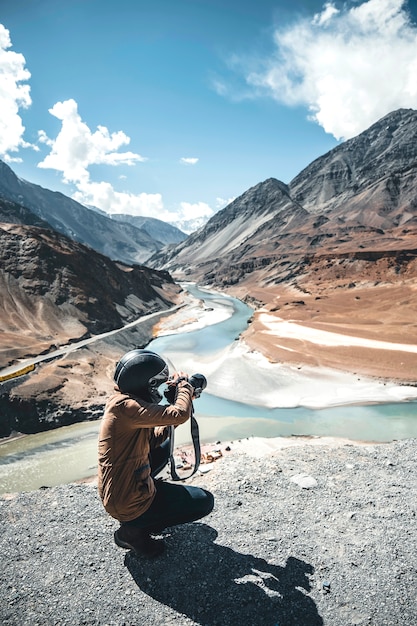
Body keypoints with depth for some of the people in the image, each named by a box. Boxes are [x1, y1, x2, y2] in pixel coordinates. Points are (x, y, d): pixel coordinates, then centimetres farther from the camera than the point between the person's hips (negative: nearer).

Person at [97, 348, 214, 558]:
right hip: (129, 505, -9)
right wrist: (183, 385, -14)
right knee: (205, 501, 3)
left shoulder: (121, 402, 3)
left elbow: (154, 440, 8)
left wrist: (177, 399, 0)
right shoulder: (125, 407, -28)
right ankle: (134, 530, 2)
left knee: (165, 446, 27)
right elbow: (180, 414, -35)